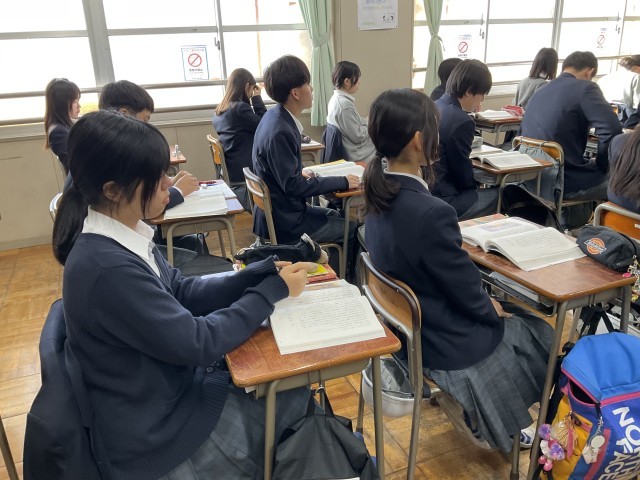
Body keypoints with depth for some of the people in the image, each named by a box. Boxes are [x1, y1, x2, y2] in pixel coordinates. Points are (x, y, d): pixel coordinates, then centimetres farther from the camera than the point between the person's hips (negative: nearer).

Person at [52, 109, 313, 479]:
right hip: (155, 430, -8)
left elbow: (182, 291, 3)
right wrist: (273, 291, -16)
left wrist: (262, 273, -7)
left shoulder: (123, 235, -5)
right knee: (295, 398, 5)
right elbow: (198, 342, -26)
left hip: (165, 385, 8)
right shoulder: (108, 268, -33)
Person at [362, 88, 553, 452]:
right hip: (440, 339, -7)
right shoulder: (430, 213, -35)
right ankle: (472, 411, 30)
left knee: (520, 314, 25)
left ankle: (474, 408, 32)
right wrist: (493, 309, -3)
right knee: (542, 334, 19)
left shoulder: (380, 191, -9)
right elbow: (468, 291, -20)